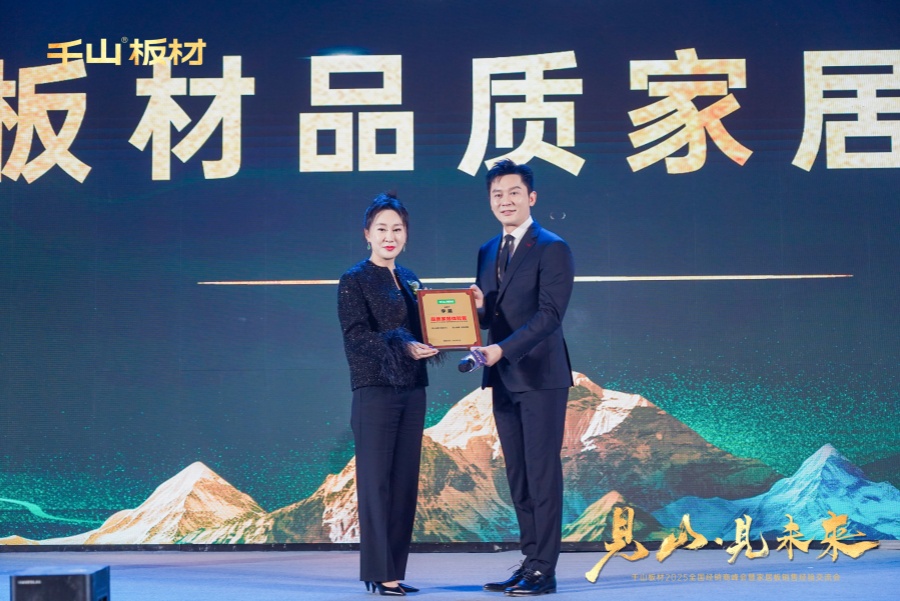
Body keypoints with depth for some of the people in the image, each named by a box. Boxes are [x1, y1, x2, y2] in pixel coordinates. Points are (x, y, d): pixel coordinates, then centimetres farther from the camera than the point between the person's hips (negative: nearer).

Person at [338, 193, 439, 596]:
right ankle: (378, 573, 2)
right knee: (376, 482, -4)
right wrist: (403, 348, -23)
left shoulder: (410, 280, 16)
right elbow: (356, 336, -12)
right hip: (375, 391, -6)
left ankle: (395, 571, 13)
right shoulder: (355, 280, -3)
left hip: (412, 390, 6)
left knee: (405, 482, 6)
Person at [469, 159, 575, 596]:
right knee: (518, 476, 11)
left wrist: (503, 349, -25)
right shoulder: (487, 253, 15)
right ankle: (529, 562, 18)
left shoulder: (552, 248, -7)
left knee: (542, 473, -3)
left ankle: (544, 570, 2)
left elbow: (550, 315, -16)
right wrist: (478, 307, -7)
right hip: (503, 379, 7)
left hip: (541, 376, -7)